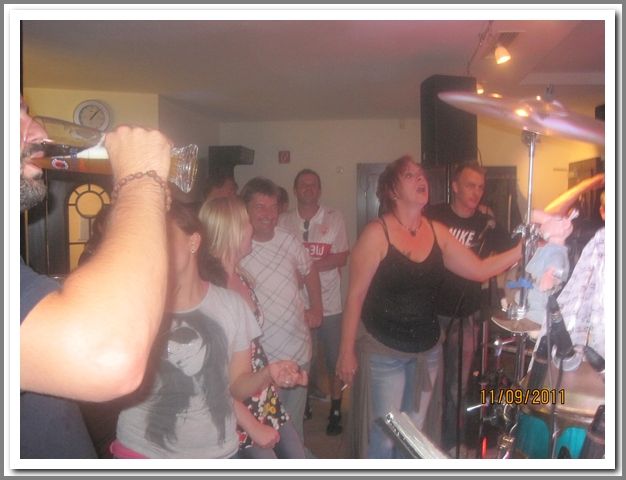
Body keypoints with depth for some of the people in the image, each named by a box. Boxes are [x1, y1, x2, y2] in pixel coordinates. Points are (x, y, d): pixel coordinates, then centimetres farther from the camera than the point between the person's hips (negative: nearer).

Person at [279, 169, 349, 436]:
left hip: (329, 304, 0)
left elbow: (342, 258, -4)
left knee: (335, 359, 9)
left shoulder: (334, 218, 0)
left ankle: (335, 410, 26)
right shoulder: (284, 222, 2)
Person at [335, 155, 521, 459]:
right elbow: (355, 296, -13)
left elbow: (479, 269, 2)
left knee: (414, 432, 20)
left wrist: (524, 249, -10)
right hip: (383, 351, -5)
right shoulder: (377, 234, -15)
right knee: (383, 437, 5)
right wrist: (347, 351, -12)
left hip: (427, 351, 5)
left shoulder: (437, 232, 1)